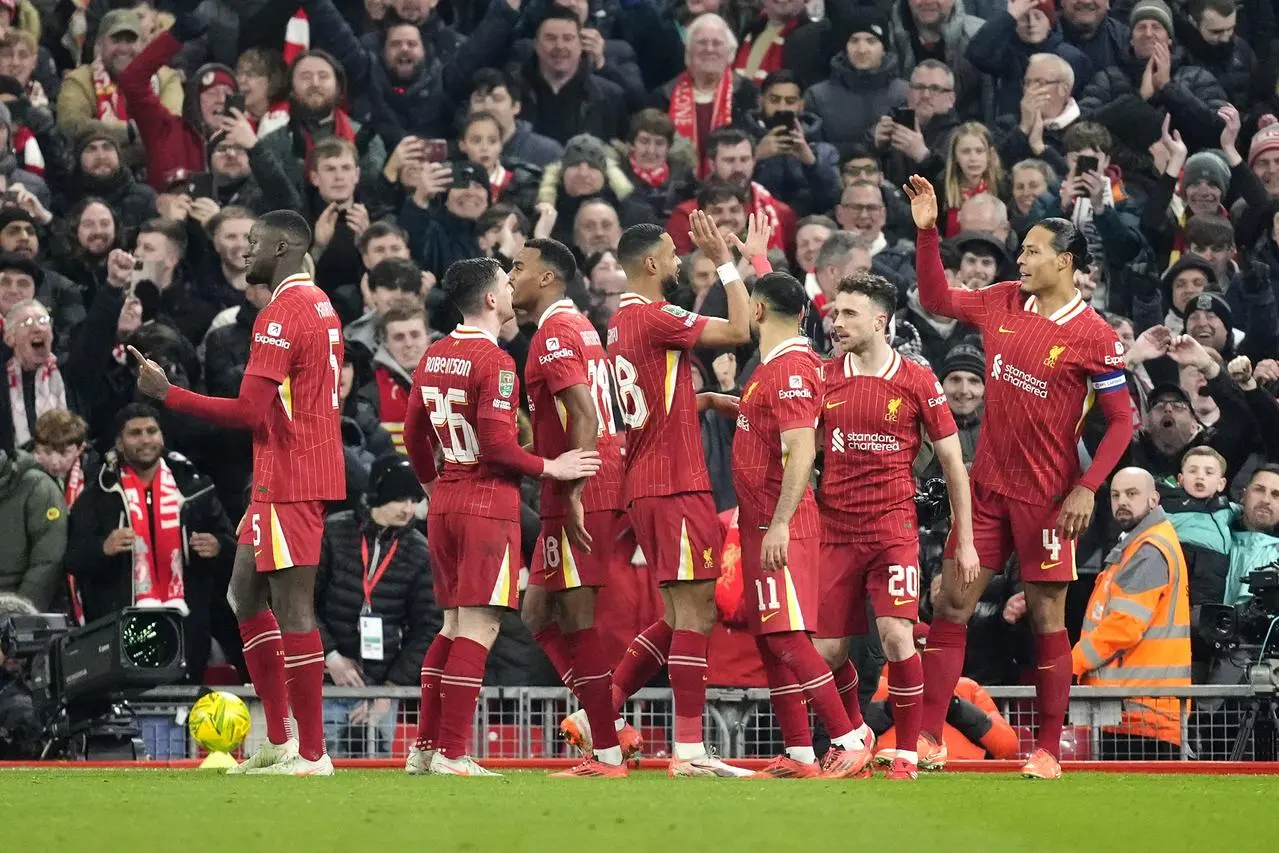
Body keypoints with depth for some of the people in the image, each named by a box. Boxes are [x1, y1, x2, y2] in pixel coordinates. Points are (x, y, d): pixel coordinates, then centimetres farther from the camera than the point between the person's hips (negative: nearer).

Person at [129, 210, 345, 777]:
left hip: (288, 484, -11)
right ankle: (279, 741, 17)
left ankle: (311, 754, -8)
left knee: (293, 609, -9)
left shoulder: (283, 314, -15)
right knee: (246, 599, 16)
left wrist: (166, 394, -14)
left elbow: (249, 412, -20)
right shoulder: (320, 307, 17)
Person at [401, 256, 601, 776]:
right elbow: (497, 445, -19)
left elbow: (414, 435, 17)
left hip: (446, 501, 8)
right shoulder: (494, 362, -14)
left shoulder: (434, 357, 11)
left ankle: (424, 747, 14)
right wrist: (551, 468, -8)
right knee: (479, 627, -6)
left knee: (454, 624, 16)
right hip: (489, 500, -8)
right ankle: (452, 754, -9)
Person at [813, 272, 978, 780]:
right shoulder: (824, 377, 5)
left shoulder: (917, 382, -2)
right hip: (835, 529, 3)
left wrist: (965, 540, 2)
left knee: (896, 634, -18)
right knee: (826, 650, 2)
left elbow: (952, 462, 3)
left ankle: (907, 753, -4)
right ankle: (856, 735, 29)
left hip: (893, 525, -3)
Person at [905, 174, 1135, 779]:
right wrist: (927, 231, 6)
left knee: (1047, 616, 0)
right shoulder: (1002, 303, 4)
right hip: (988, 485, 6)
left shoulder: (1093, 337, -12)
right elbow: (936, 299, 18)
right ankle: (928, 739, 4)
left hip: (1047, 496, -6)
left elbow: (1122, 420, -9)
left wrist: (1087, 488, -17)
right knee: (951, 603, 2)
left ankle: (1048, 751, 8)